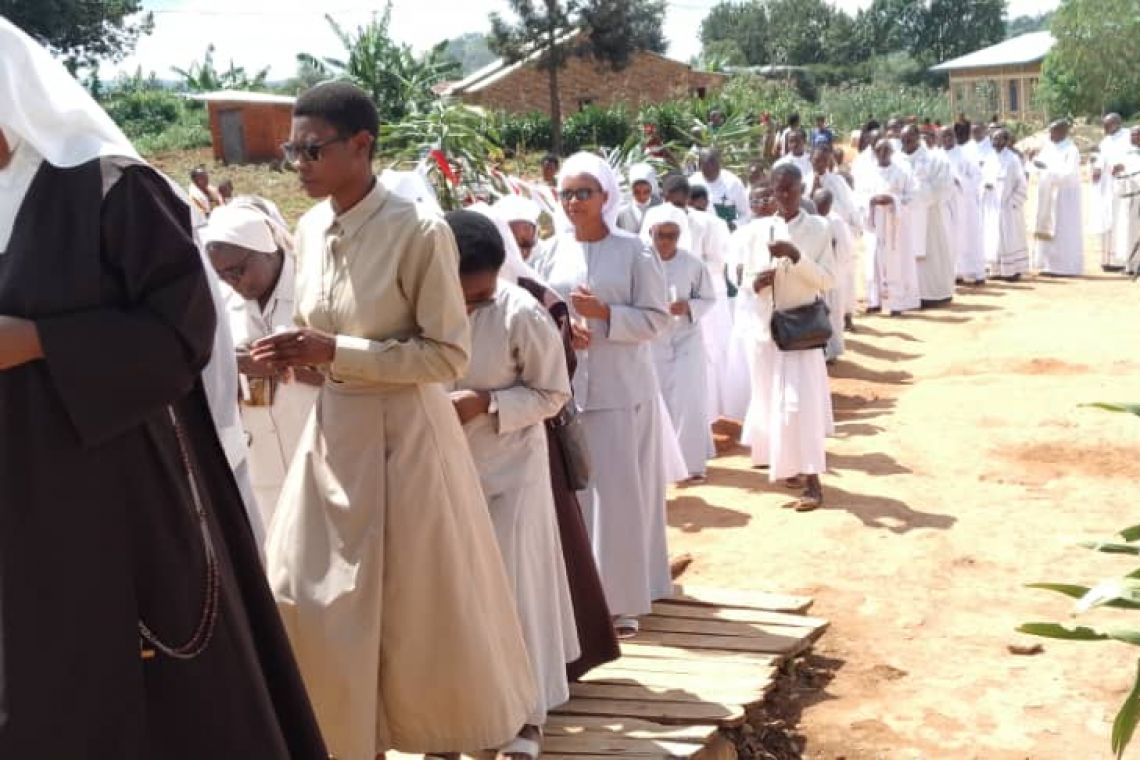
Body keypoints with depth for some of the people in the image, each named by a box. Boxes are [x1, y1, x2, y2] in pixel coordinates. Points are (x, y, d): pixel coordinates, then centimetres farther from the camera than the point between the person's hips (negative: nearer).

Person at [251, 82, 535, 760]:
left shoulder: (419, 230, -18)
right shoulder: (310, 228, 3)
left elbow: (448, 355, -17)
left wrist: (336, 353, -22)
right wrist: (298, 354, -8)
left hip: (403, 432, -7)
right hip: (333, 429, 7)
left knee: (419, 609, 8)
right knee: (309, 601, 11)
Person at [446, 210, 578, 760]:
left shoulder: (522, 314, -18)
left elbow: (552, 394, -10)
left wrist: (485, 402, -22)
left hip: (508, 468, -3)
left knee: (511, 585, 1)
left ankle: (526, 714, 16)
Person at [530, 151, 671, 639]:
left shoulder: (633, 251, -1)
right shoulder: (550, 254, 8)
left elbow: (656, 318, -4)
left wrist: (604, 313, -16)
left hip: (620, 389, -3)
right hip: (563, 386, 3)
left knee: (619, 493, -1)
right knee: (570, 489, 5)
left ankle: (622, 599, 8)